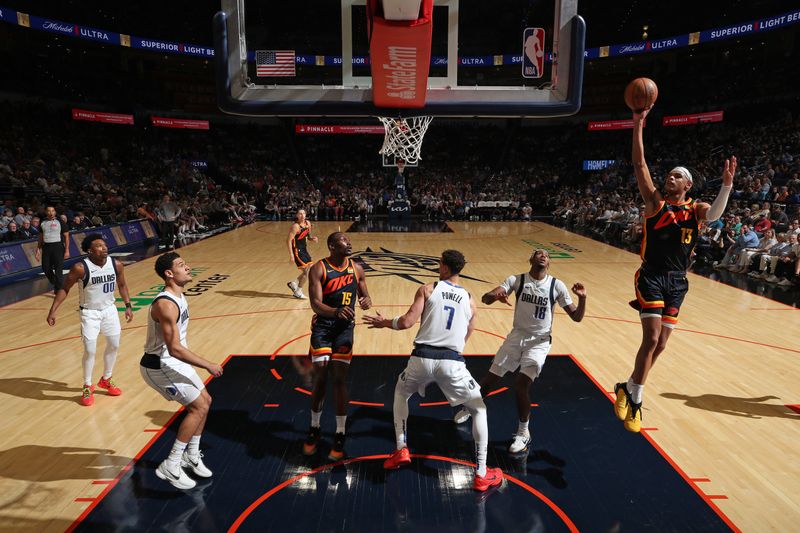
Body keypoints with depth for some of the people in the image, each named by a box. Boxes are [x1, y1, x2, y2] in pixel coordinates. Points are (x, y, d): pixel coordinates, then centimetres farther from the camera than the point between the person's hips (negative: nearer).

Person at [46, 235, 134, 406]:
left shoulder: (116, 264, -11)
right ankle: (87, 387, 17)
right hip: (89, 313, -4)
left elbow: (122, 285, 6)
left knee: (114, 346, 13)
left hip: (109, 309, 4)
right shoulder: (80, 268, -23)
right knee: (90, 351, -5)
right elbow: (64, 289, -10)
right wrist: (53, 311, -13)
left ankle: (106, 379, 34)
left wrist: (128, 306, 4)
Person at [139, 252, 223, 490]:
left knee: (205, 401, 14)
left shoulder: (179, 296, 4)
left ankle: (191, 456, 29)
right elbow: (174, 348, -31)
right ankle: (170, 466, 3)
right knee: (198, 407, -8)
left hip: (173, 361, 10)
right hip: (159, 366, -10)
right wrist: (207, 365, -26)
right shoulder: (166, 304, -27)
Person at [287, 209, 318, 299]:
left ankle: (293, 283, 30)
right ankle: (298, 292, 8)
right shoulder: (296, 226, -19)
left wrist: (312, 238, -4)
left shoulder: (308, 223, 3)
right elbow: (289, 240, -21)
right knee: (307, 271, -9)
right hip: (297, 251, -8)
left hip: (304, 250, 8)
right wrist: (291, 254, -27)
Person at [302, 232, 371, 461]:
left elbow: (365, 296, 10)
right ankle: (314, 429, 24)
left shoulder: (356, 269, 2)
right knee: (320, 377, 1)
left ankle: (340, 435, 9)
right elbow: (315, 303, -20)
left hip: (345, 326, 2)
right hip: (322, 325, -2)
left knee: (340, 378, -3)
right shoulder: (318, 269, -10)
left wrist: (366, 301, -15)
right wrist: (336, 311, -39)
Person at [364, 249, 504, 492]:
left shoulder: (427, 289, 3)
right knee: (479, 410, 19)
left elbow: (407, 322, -5)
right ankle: (481, 475, 17)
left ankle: (401, 450, 30)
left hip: (422, 357, 0)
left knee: (401, 393, 32)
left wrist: (384, 323, 13)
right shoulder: (469, 300, 12)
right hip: (452, 362, 0)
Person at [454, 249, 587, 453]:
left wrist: (582, 298, -26)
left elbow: (576, 317, -6)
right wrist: (495, 295, -41)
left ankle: (523, 432, 8)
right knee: (490, 379, 9)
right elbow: (485, 298, -17)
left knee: (521, 385, -17)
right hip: (517, 336, 2)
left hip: (539, 342, -2)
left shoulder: (557, 286, -9)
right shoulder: (516, 280, -8)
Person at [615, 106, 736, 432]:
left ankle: (628, 387, 28)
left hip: (677, 282, 4)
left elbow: (714, 214, -16)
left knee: (660, 344, 8)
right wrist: (638, 126, -13)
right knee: (651, 338, -13)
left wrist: (727, 185, -32)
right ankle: (635, 400, 1)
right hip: (652, 277, -4)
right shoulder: (656, 203, 0)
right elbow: (639, 165, -7)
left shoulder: (696, 209, 7)